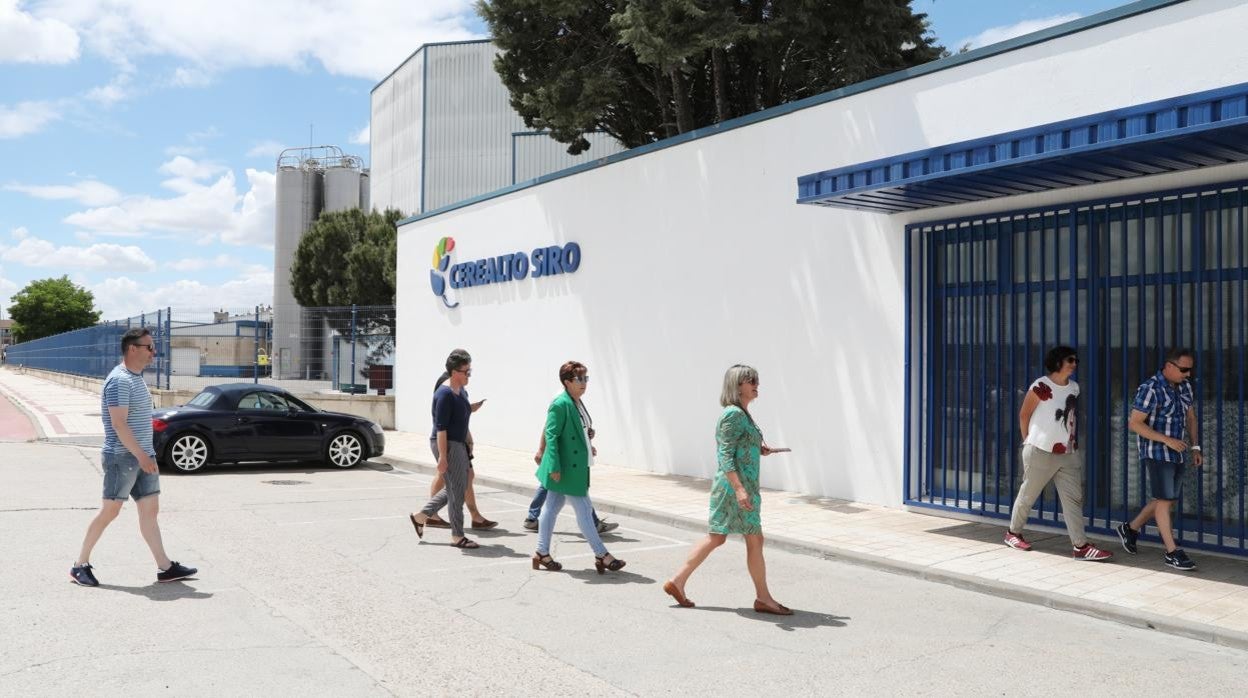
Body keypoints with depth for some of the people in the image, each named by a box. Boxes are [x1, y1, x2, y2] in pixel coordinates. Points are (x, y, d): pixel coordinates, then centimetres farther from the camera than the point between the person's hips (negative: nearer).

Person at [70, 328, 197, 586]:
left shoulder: (137, 378, 15)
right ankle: (80, 565, 12)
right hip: (122, 457, -9)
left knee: (150, 510, 6)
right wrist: (142, 455, -23)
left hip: (142, 457, 9)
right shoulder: (119, 380, -15)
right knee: (109, 511, -1)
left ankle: (165, 568, 6)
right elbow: (119, 424, -22)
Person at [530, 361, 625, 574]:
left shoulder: (577, 404, 11)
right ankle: (602, 555, 5)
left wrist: (587, 447, 10)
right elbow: (551, 436, -19)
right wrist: (555, 467, -21)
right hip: (566, 467, -10)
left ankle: (542, 553, 22)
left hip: (575, 466, 10)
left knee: (552, 507, 14)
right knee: (584, 510, -2)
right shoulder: (559, 404, -17)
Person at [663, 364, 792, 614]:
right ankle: (763, 598, 11)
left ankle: (677, 582, 17)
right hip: (734, 486, -10)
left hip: (727, 487, 10)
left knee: (716, 537, 13)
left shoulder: (741, 414, 14)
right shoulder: (734, 415, -16)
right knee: (755, 540, 0)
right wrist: (739, 488, -27)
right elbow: (724, 456, -21)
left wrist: (758, 448, 10)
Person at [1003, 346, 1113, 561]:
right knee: (1028, 495, 7)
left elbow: (1073, 417, 16)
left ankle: (1080, 546, 0)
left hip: (1069, 454, 6)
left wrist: (1075, 443, 12)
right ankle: (1013, 533, 25)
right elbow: (1024, 415, -7)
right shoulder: (1041, 387, -14)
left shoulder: (1074, 387, 7)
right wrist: (1028, 441, 0)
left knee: (1074, 498, 0)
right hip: (1041, 453, -6)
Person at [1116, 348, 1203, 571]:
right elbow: (1134, 423, -18)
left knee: (1168, 499, 14)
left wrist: (1196, 447, 9)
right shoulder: (1150, 389, -17)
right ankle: (1172, 552, 1)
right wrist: (1167, 440, -23)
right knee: (1164, 500, -4)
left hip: (1177, 453, 8)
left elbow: (1191, 417, 18)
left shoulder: (1185, 386, 6)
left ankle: (1130, 528, 31)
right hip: (1156, 453, -8)